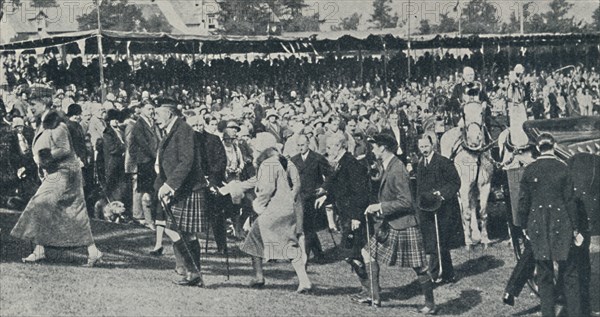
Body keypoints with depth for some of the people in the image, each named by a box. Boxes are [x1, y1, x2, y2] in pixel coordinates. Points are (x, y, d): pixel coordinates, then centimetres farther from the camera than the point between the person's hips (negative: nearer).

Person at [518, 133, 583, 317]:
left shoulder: (529, 170, -2)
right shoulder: (563, 168, -7)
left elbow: (523, 201, 1)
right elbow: (569, 200, -5)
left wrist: (524, 226, 12)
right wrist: (575, 229, 2)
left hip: (537, 226, 2)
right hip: (561, 224, -1)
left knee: (544, 273, 10)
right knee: (568, 272, 8)